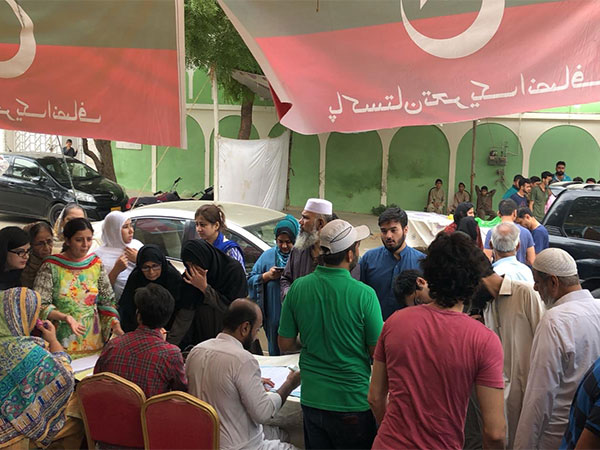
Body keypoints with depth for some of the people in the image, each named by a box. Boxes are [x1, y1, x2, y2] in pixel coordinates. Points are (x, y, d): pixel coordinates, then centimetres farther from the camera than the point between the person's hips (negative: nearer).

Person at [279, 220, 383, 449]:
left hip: (311, 400, 4)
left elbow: (285, 345, 2)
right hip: (352, 404, -4)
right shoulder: (364, 294, -19)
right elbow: (377, 352, -11)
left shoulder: (298, 288, -7)